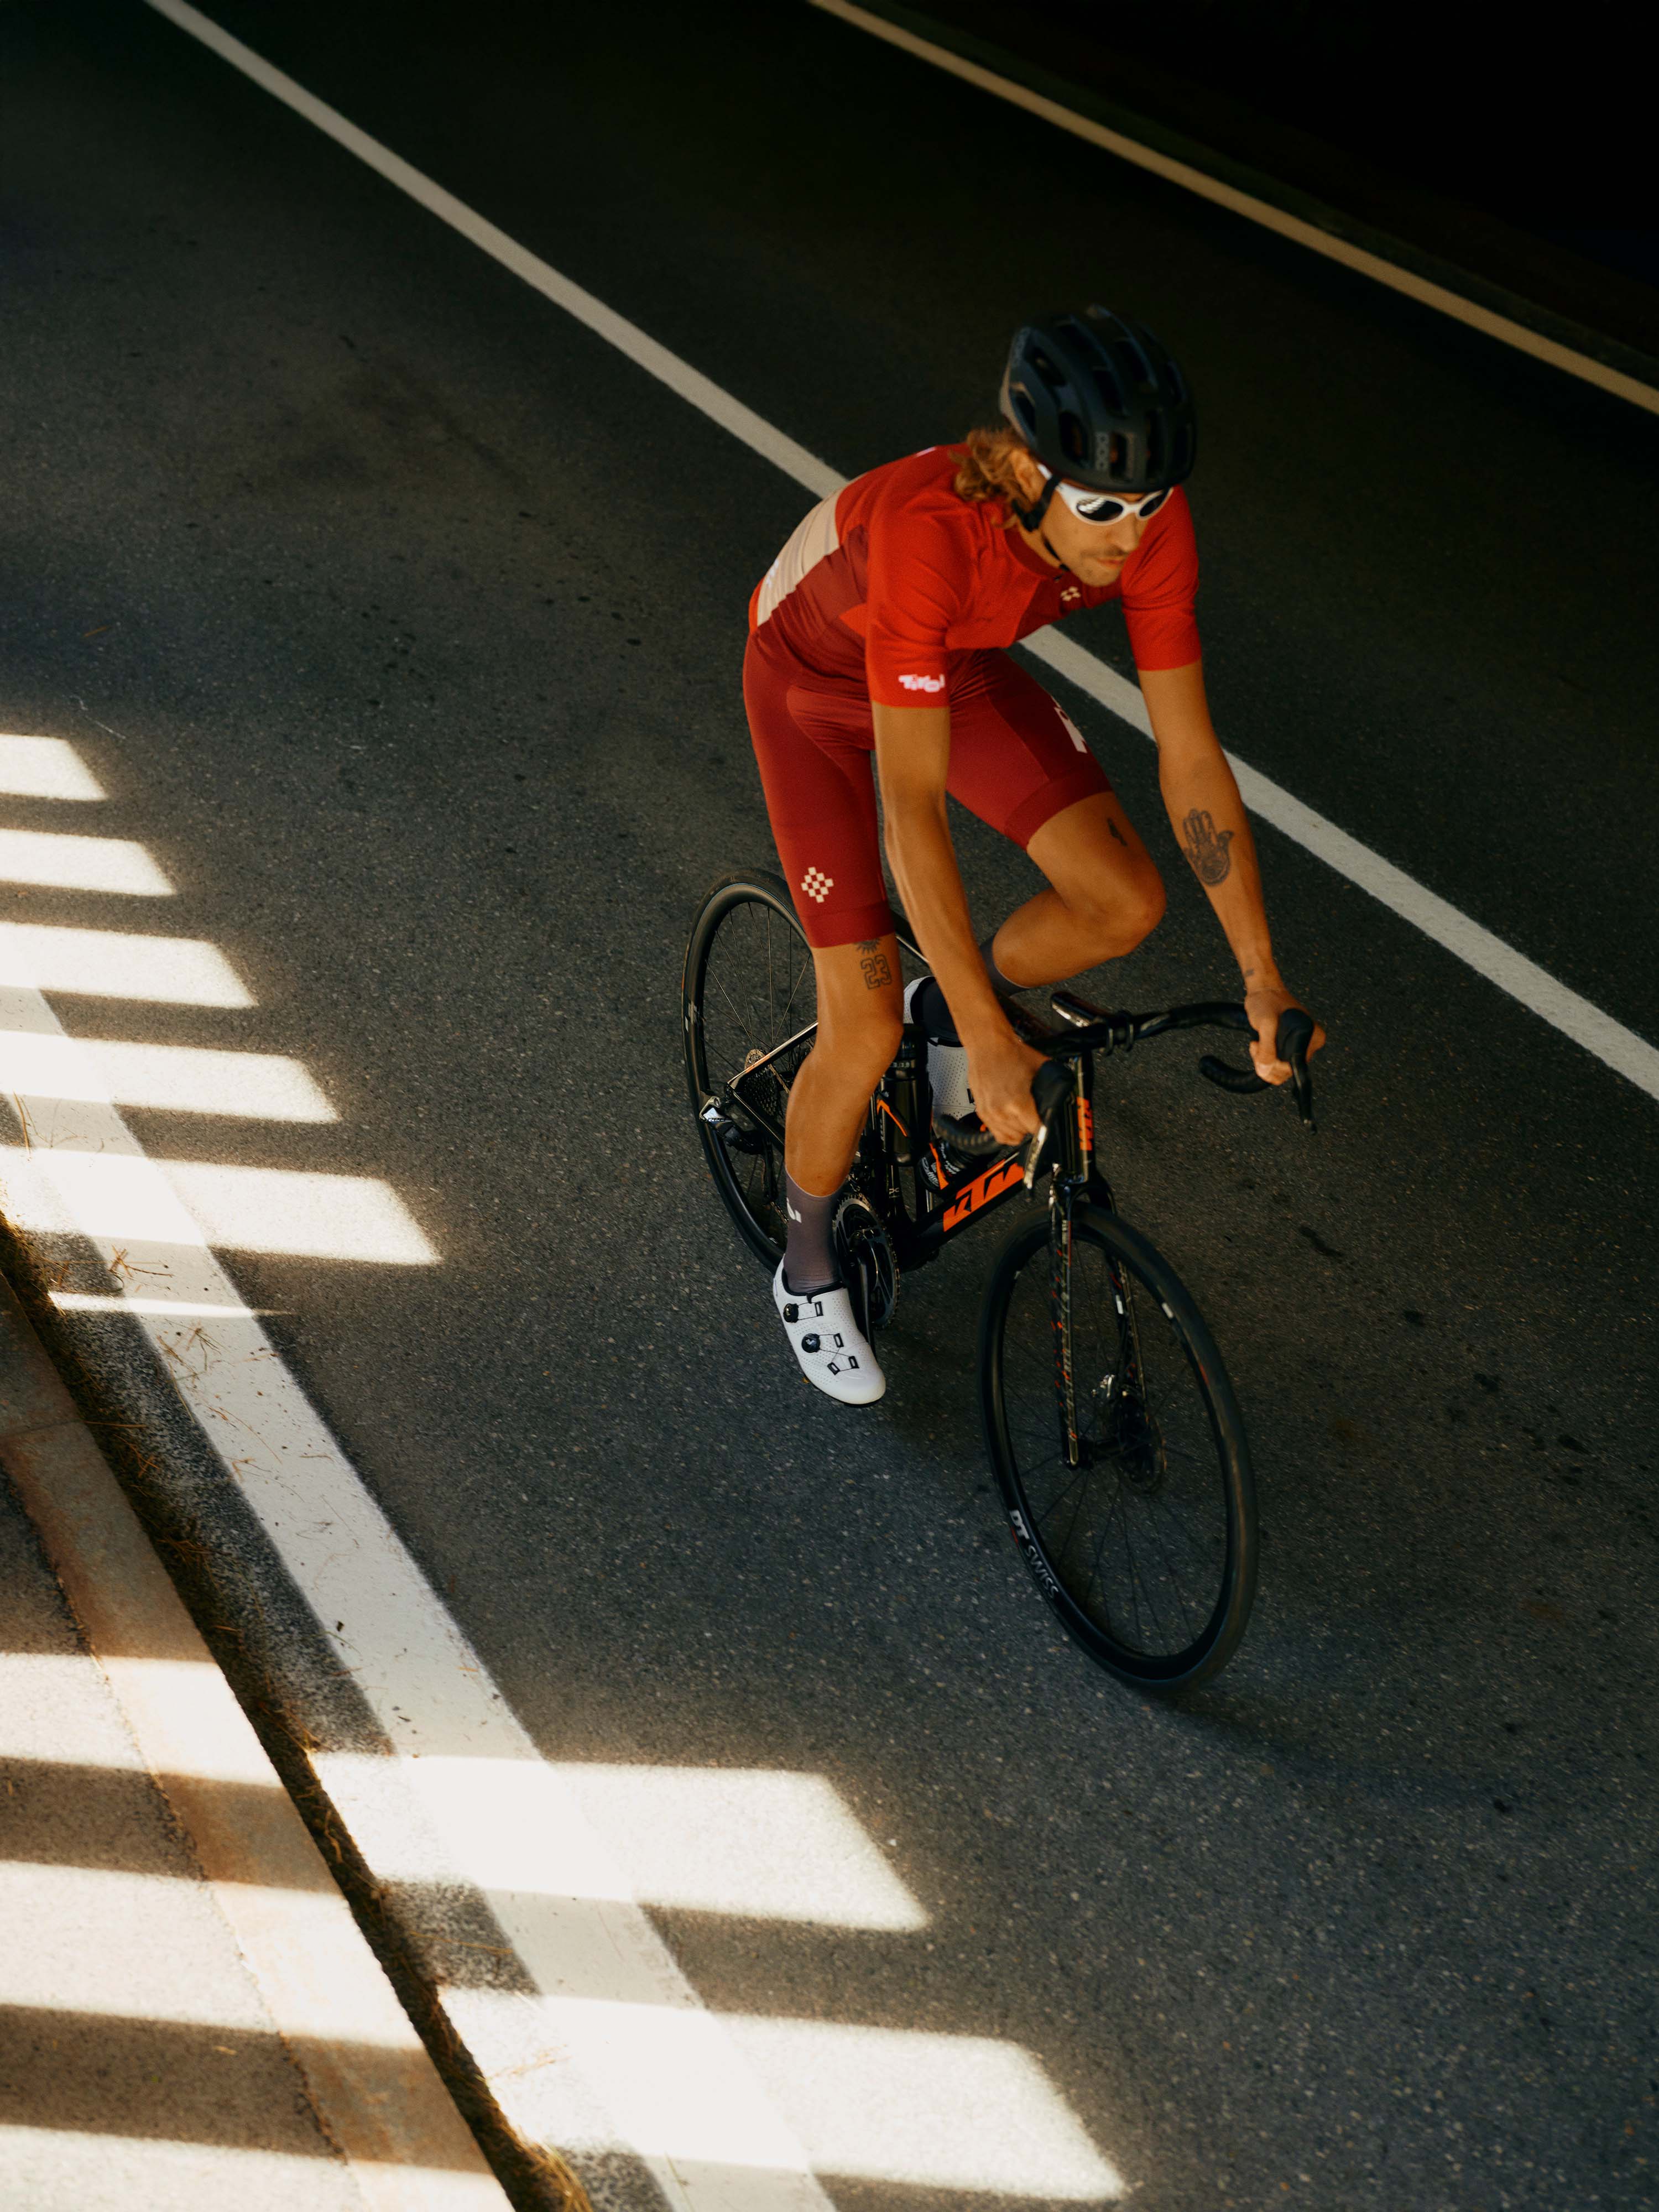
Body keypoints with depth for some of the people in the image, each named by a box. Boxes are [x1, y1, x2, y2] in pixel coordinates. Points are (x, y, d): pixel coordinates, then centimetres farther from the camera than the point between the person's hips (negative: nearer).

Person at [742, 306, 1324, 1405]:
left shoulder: (1148, 520, -27)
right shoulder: (926, 530, -43)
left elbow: (1191, 753, -20)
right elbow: (914, 803, -41)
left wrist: (1264, 983, -20)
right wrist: (994, 1042, -40)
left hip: (954, 662, 5)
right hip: (813, 681, -5)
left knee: (1126, 905, -12)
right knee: (866, 1031, -8)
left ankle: (949, 1006, 20)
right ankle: (809, 1267, 20)